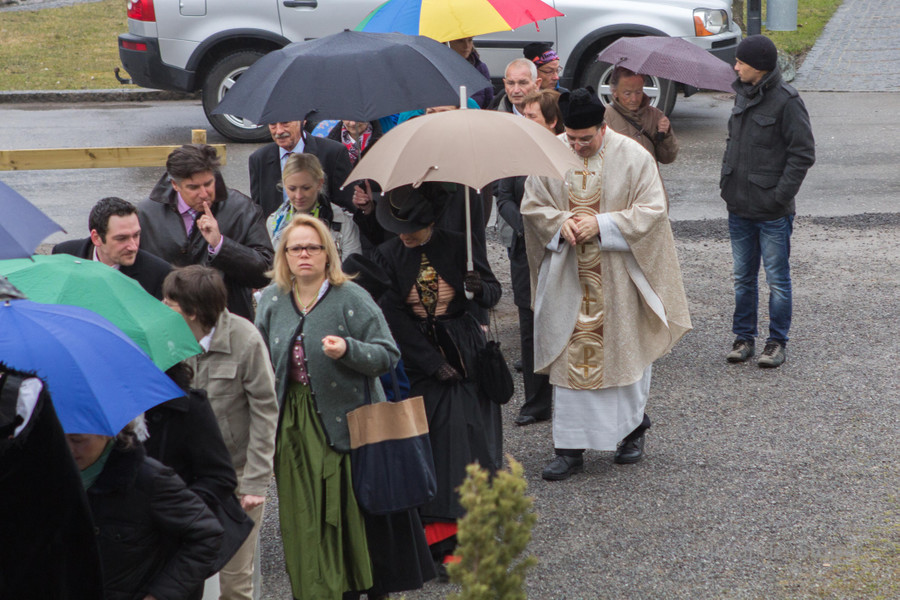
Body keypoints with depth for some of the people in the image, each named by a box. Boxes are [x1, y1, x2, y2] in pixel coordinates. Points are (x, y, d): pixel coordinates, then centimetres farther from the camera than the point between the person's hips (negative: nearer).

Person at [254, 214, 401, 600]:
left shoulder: (351, 298, -7)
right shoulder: (272, 300, 8)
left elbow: (388, 355, -10)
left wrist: (347, 350, -27)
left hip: (342, 422, -4)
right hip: (292, 426, 4)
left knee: (345, 509, -2)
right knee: (302, 515, 5)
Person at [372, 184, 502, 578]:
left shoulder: (460, 246, -4)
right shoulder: (388, 256, -2)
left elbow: (494, 291, 1)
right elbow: (394, 315, -5)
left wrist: (480, 289, -25)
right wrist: (433, 364, -9)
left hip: (465, 355, -1)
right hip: (420, 359, 1)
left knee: (465, 437, -9)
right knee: (433, 442, -5)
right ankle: (447, 540, 0)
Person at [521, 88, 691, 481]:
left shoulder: (633, 157, -9)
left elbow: (652, 209, -9)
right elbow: (532, 205, 6)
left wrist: (601, 223, -19)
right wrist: (561, 223, -14)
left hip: (618, 277, -2)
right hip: (568, 276, 2)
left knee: (625, 352, 9)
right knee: (570, 356, 2)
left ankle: (633, 427, 32)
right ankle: (571, 449, 6)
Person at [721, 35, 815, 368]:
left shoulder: (786, 101, -14)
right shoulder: (743, 95, 8)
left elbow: (803, 153, -13)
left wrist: (781, 195, -16)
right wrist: (726, 182, 11)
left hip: (772, 212, -7)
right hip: (739, 206, 7)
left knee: (777, 278, 4)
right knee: (743, 277, 14)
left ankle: (777, 342, 15)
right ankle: (744, 337, 24)